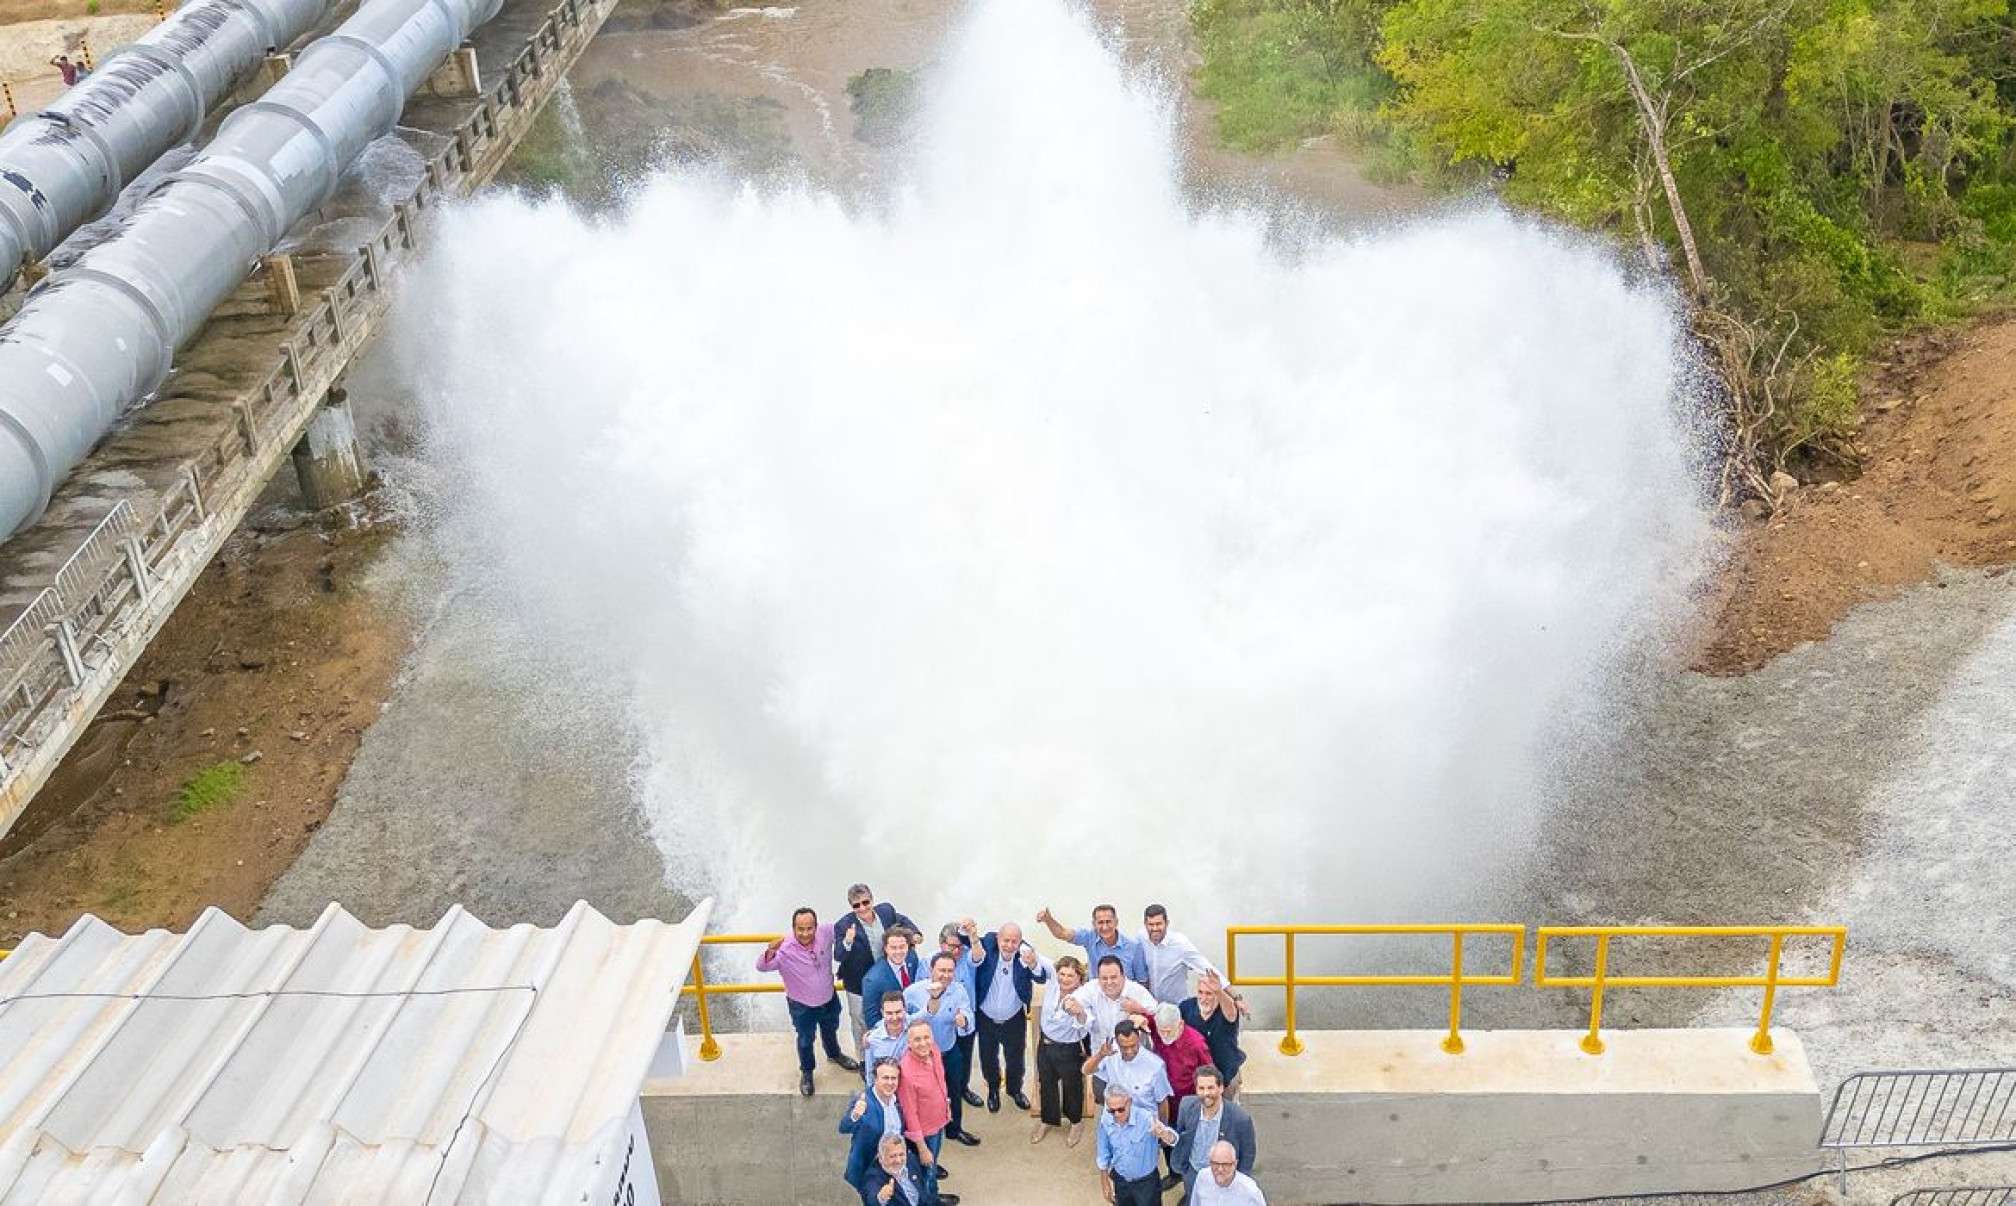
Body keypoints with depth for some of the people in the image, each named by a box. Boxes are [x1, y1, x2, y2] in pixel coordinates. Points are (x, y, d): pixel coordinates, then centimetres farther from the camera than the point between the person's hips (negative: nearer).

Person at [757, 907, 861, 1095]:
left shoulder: (825, 933, -23)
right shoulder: (785, 950, -34)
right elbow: (761, 966, -41)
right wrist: (770, 952, -60)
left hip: (829, 999, 4)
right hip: (802, 1005, -4)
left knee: (830, 1031, 31)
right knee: (805, 1039, 20)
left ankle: (834, 1055, 61)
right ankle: (806, 1072, 47)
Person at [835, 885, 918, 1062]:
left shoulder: (886, 910, -12)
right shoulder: (844, 925, -24)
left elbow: (904, 921, 7)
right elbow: (838, 957, -26)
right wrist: (847, 942, -45)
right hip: (859, 986, -4)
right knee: (861, 1026, 16)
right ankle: (864, 1062, 38)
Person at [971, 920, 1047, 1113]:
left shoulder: (1025, 953, -25)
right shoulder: (988, 945, -22)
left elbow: (1042, 977, -34)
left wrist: (1033, 965, -56)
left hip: (1014, 1019, 0)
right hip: (986, 1018, 0)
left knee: (1015, 1059, 21)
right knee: (988, 1059, 20)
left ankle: (1015, 1090, 49)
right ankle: (993, 1090, 48)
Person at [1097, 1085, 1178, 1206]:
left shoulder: (1146, 1118, -28)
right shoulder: (1105, 1121, -16)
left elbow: (1172, 1139, -42)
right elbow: (1104, 1156, 0)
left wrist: (1164, 1134, -65)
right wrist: (1105, 1184, 7)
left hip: (1146, 1182, -3)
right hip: (1120, 1182, 3)